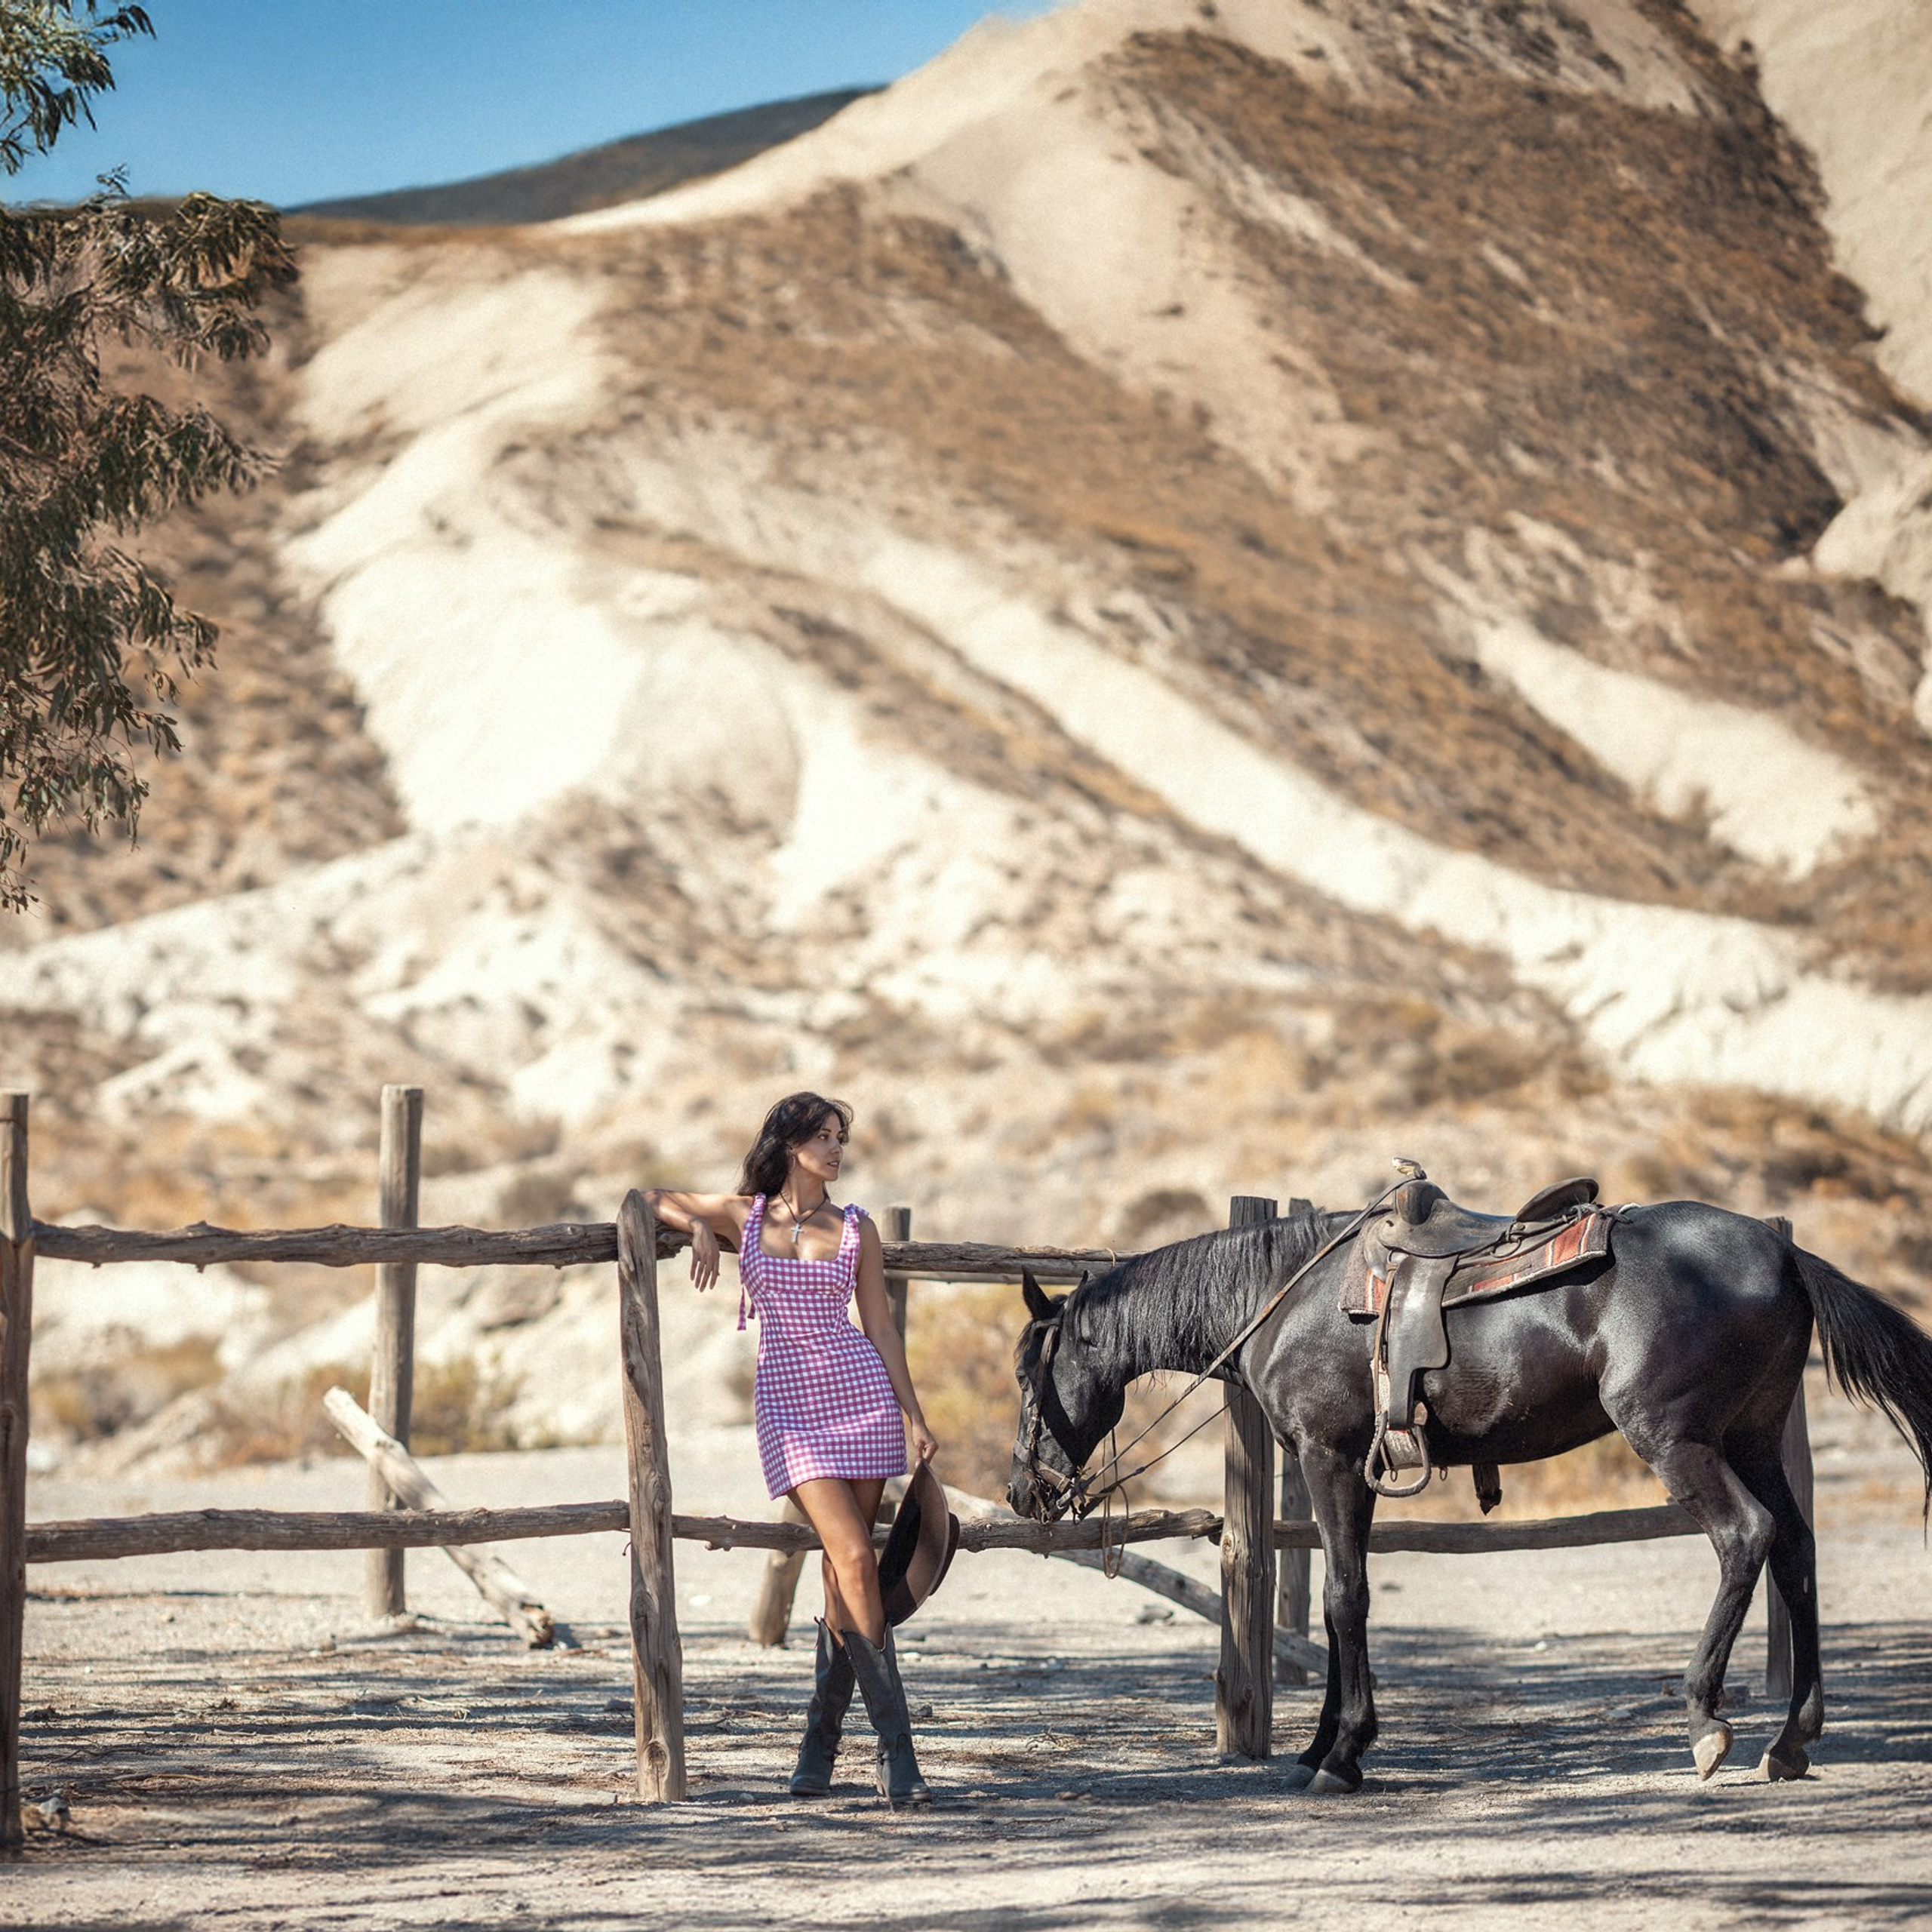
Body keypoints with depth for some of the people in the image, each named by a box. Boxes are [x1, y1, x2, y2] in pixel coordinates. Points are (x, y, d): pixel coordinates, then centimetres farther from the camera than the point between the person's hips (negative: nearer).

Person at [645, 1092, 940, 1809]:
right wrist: (697, 1225, -1)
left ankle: (820, 1744, 12)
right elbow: (652, 1199, 19)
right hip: (788, 1405, -1)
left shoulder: (856, 1229, 8)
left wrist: (915, 1419, 3)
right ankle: (896, 1753, -12)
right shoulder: (741, 1214, 7)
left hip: (861, 1394, 2)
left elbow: (880, 1328, 9)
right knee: (854, 1560, -13)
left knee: (843, 1573, 1)